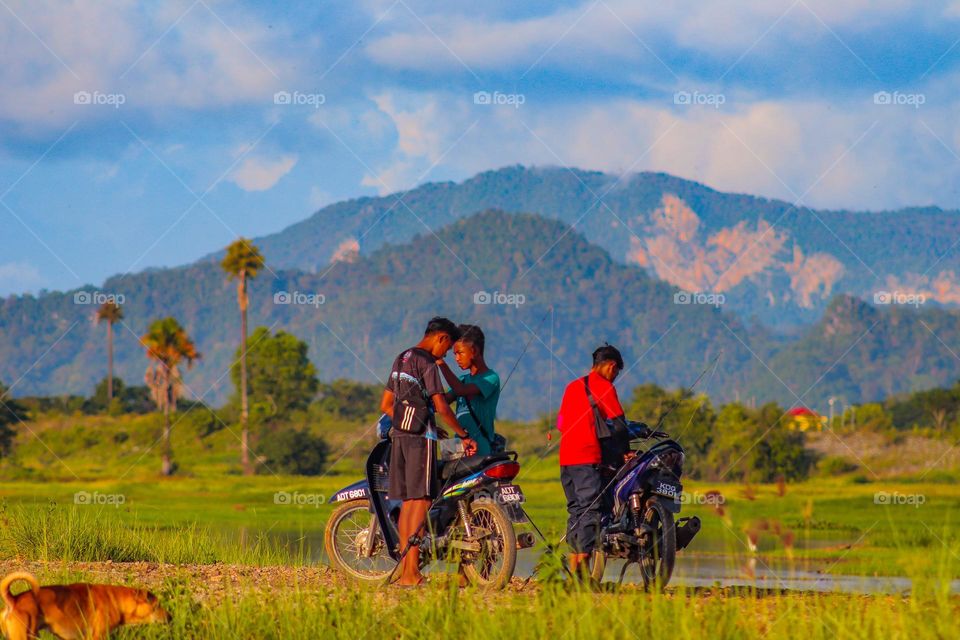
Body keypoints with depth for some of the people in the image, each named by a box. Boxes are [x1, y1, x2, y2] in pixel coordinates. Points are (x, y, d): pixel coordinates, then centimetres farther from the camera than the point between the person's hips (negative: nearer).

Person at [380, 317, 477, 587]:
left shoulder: (401, 360, 17)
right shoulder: (426, 363, -10)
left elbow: (385, 405, 21)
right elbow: (441, 407, -13)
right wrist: (464, 435, -4)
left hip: (399, 434, 9)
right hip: (421, 436, -9)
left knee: (407, 501, 9)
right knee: (421, 500, -10)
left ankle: (404, 569, 8)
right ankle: (412, 572, -16)